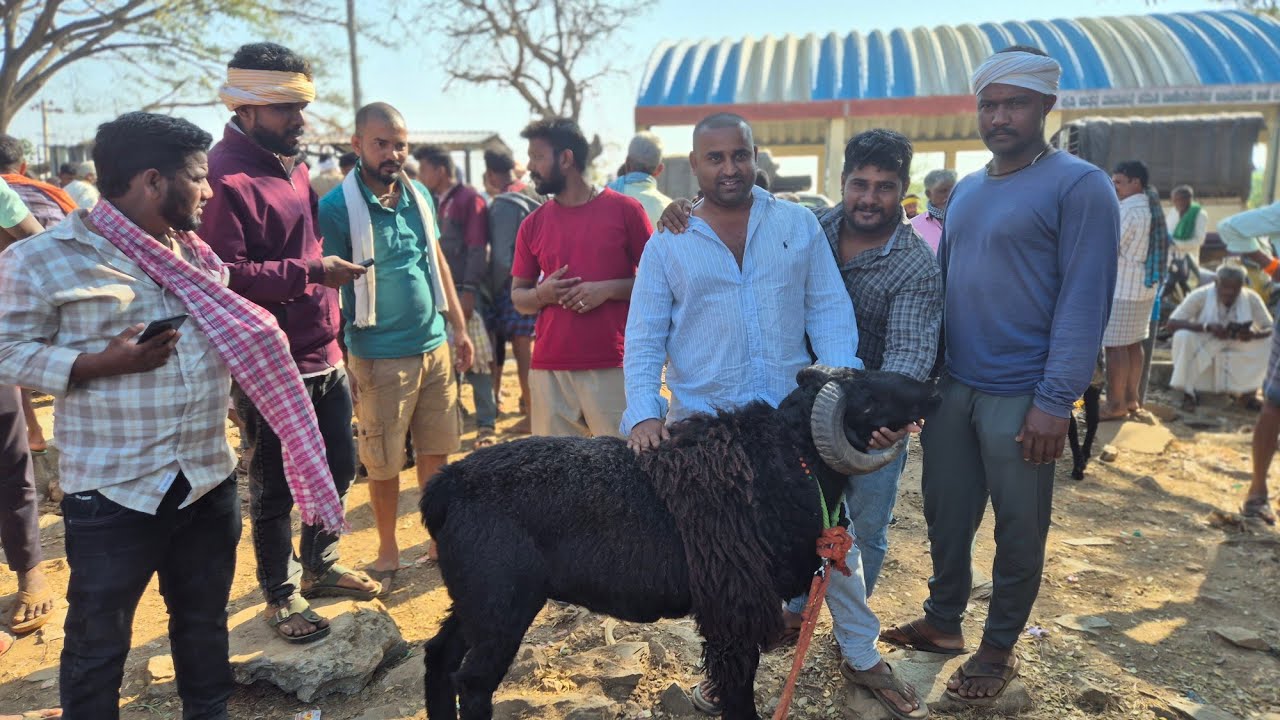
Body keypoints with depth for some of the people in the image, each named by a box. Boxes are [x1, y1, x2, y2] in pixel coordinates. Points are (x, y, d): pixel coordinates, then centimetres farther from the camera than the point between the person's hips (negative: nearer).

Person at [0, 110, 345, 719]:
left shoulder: (197, 255, 9)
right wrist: (100, 362, -21)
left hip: (210, 480, 6)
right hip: (113, 491, -5)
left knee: (205, 622, 21)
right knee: (98, 642, 11)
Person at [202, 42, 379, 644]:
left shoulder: (290, 164, 11)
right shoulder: (226, 177, -18)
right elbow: (224, 276, -25)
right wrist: (309, 271, -24)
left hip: (324, 356, 9)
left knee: (339, 468, 18)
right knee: (274, 487, 7)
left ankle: (318, 566, 38)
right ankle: (281, 595, 26)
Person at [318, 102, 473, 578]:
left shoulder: (419, 194, 7)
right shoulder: (336, 207, -10)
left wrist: (459, 328, 12)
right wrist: (345, 362, -13)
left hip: (435, 345, 5)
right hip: (381, 356, -5)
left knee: (436, 450, 13)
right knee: (385, 463, 6)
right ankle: (388, 548, 25)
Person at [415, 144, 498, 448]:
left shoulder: (470, 199, -4)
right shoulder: (433, 204, 18)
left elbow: (477, 249, -11)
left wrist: (468, 291, -18)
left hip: (464, 292, -7)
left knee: (475, 359, -6)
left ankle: (486, 425, -1)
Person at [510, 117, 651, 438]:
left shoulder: (624, 209, 0)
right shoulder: (533, 224, 10)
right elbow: (518, 297, 15)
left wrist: (608, 289, -12)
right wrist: (542, 294, -6)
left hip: (613, 367, -3)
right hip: (548, 369, 3)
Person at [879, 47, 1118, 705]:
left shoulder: (1079, 187, -10)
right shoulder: (965, 190, 11)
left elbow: (1084, 300, -14)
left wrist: (1055, 401, -18)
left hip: (1021, 397, -6)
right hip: (950, 385, 6)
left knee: (1018, 528, 10)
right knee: (946, 512, 16)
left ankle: (999, 648, 28)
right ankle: (943, 620, 36)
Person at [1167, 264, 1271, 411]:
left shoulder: (1251, 298, -14)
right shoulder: (1201, 295, -22)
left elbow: (1271, 329, -11)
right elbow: (1171, 323, -29)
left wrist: (1254, 334, -35)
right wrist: (1207, 326, -42)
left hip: (1238, 354, 3)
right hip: (1203, 349, -2)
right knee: (1183, 336, -32)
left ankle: (1248, 393, -1)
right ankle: (1189, 393, -15)